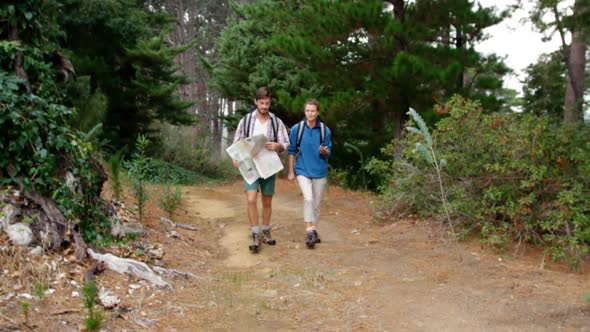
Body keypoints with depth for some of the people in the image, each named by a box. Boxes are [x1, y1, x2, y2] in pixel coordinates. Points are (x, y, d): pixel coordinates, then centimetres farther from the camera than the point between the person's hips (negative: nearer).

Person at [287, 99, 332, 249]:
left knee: (316, 204, 10)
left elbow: (328, 152, 4)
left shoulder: (325, 130, -3)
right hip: (302, 170, -2)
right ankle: (309, 230, -16)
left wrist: (324, 151, -20)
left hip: (319, 172, 2)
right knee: (308, 198, -21)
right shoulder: (297, 129, -4)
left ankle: (314, 231, 25)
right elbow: (292, 151, 3)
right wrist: (291, 172, 2)